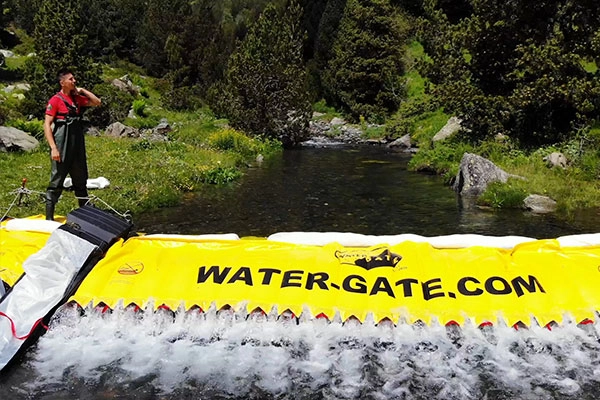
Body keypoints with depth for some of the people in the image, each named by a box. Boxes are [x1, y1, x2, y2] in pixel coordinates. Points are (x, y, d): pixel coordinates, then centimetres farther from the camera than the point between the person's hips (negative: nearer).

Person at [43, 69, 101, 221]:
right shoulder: (55, 100, -8)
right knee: (56, 181, -4)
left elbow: (97, 102, 16)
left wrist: (82, 90, 6)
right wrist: (53, 148, -18)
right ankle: (49, 217, 2)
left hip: (77, 146, 7)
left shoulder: (77, 98, 11)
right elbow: (47, 125, -12)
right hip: (62, 147, -7)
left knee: (80, 180, 16)